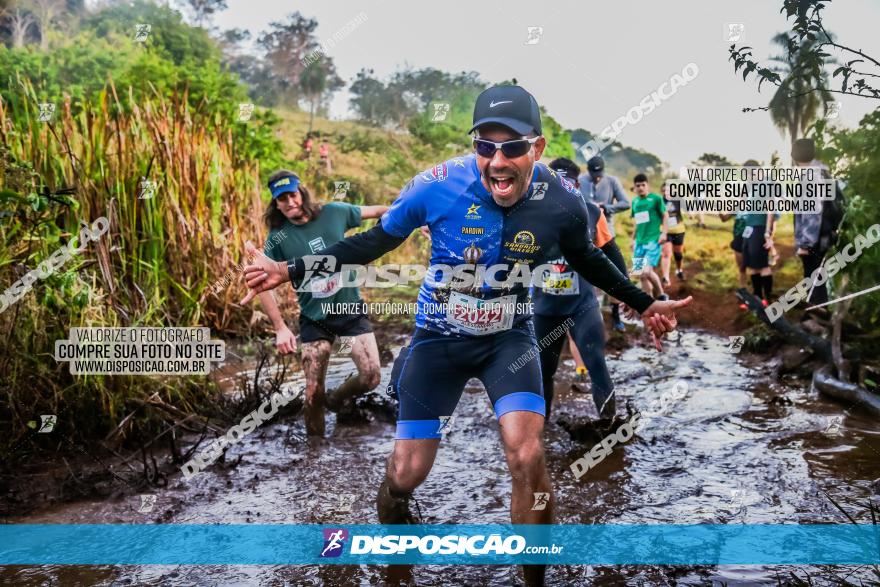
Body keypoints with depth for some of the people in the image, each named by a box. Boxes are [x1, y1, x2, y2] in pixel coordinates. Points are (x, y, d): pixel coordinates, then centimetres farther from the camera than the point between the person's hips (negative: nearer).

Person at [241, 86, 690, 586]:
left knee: (528, 460, -18)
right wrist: (292, 270, -7)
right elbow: (375, 241, -5)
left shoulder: (562, 202, -15)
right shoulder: (439, 186, -21)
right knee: (407, 473, -2)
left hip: (510, 336, 1)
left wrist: (644, 304, 16)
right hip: (440, 336, 0)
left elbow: (586, 259, 8)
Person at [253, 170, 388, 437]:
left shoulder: (333, 213, -7)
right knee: (313, 394, 0)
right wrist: (280, 328, -16)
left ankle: (337, 399, 26)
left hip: (351, 309, 1)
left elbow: (375, 211, 6)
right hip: (315, 320, -1)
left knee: (371, 377, -6)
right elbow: (263, 285, -9)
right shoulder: (278, 238, -10)